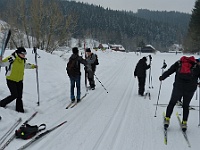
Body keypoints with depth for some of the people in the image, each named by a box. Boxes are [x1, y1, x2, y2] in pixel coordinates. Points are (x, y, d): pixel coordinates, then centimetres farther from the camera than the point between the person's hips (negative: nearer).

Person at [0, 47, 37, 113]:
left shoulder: (23, 60, 4)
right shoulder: (11, 59, -20)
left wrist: (33, 66, 32)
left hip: (19, 80, 7)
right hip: (11, 80, -7)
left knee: (19, 96, 8)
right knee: (14, 95, -10)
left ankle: (19, 110, 20)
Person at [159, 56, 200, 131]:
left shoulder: (178, 63, 9)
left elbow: (169, 71, 11)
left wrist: (162, 77, 24)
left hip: (178, 88, 0)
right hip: (190, 89, 0)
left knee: (172, 103, 15)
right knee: (186, 106, 16)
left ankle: (167, 120, 14)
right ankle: (184, 123, 16)